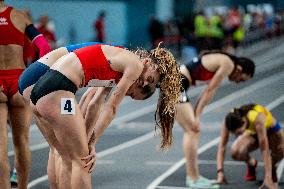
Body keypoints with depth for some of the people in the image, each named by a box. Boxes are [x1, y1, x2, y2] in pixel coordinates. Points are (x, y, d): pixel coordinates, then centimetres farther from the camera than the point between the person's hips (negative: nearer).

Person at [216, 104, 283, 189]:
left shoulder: (257, 119, -42)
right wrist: (220, 173, -37)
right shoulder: (230, 119, -31)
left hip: (271, 130, -3)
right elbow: (222, 146, -28)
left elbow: (265, 150, -42)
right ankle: (251, 164, 5)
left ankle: (272, 167, -1)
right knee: (235, 152, -29)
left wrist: (268, 178, -43)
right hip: (252, 133, 3)